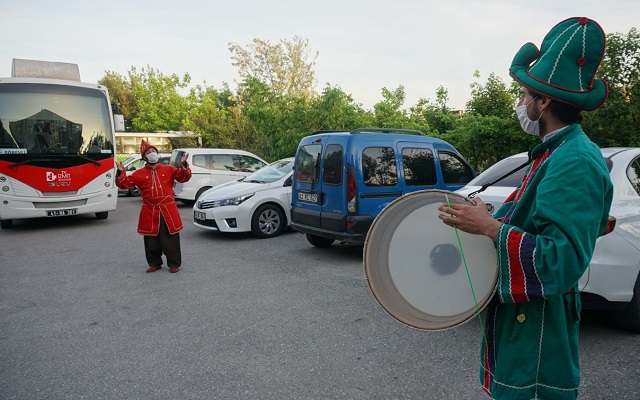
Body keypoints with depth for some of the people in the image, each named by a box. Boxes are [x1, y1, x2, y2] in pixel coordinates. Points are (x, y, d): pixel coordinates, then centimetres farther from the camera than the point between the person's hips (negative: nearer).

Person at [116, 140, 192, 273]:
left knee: (170, 239, 2)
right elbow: (125, 183, 7)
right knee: (151, 240, 8)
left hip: (168, 209, -1)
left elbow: (183, 177, 1)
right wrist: (121, 173, -10)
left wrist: (183, 166, -14)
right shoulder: (139, 174, 8)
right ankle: (154, 263, 24)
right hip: (149, 211, 2)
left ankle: (174, 264, 13)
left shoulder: (169, 169, 7)